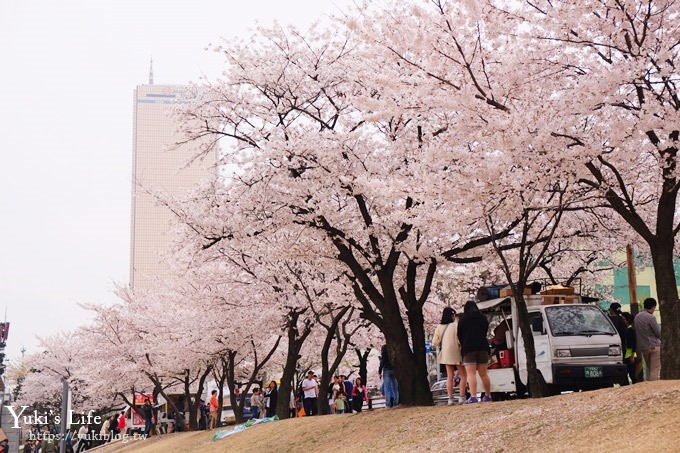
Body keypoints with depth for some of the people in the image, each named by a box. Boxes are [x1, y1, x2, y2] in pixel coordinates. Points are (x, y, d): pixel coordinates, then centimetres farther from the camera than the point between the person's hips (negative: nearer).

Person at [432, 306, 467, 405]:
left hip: (446, 354, 5)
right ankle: (462, 397, -3)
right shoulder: (456, 325, -14)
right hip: (456, 353, -5)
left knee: (450, 376, 11)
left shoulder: (439, 327, 2)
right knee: (463, 375, 6)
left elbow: (435, 342, 3)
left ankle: (450, 398, 5)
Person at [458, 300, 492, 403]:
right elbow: (485, 332, 17)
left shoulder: (463, 319, 1)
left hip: (468, 348, -4)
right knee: (483, 374, 13)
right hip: (483, 346, 5)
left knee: (471, 374, -10)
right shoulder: (483, 318, 13)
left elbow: (459, 335, 7)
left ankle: (473, 397, -22)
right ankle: (488, 396, 19)